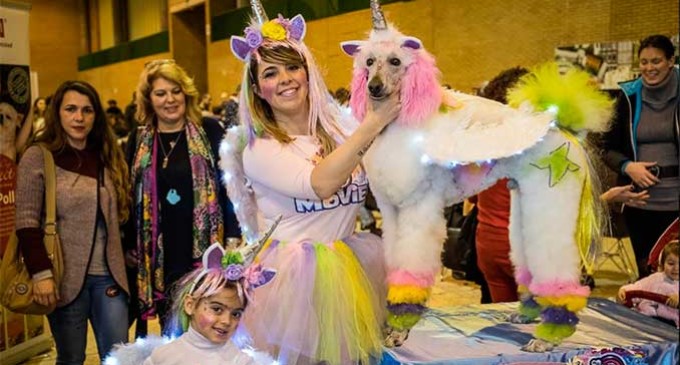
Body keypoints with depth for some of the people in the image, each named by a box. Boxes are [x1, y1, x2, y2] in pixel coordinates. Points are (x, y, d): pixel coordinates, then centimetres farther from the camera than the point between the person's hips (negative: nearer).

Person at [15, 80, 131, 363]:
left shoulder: (107, 156, 10)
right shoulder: (38, 156, -5)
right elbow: (26, 223, -9)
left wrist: (123, 263, 9)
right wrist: (41, 273, -16)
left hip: (108, 275, 4)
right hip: (66, 277, -4)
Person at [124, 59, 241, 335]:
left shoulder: (209, 132, -1)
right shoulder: (138, 142, 8)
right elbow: (129, 198, 13)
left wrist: (233, 238, -9)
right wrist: (129, 247, 10)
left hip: (205, 250, -2)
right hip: (159, 256, 3)